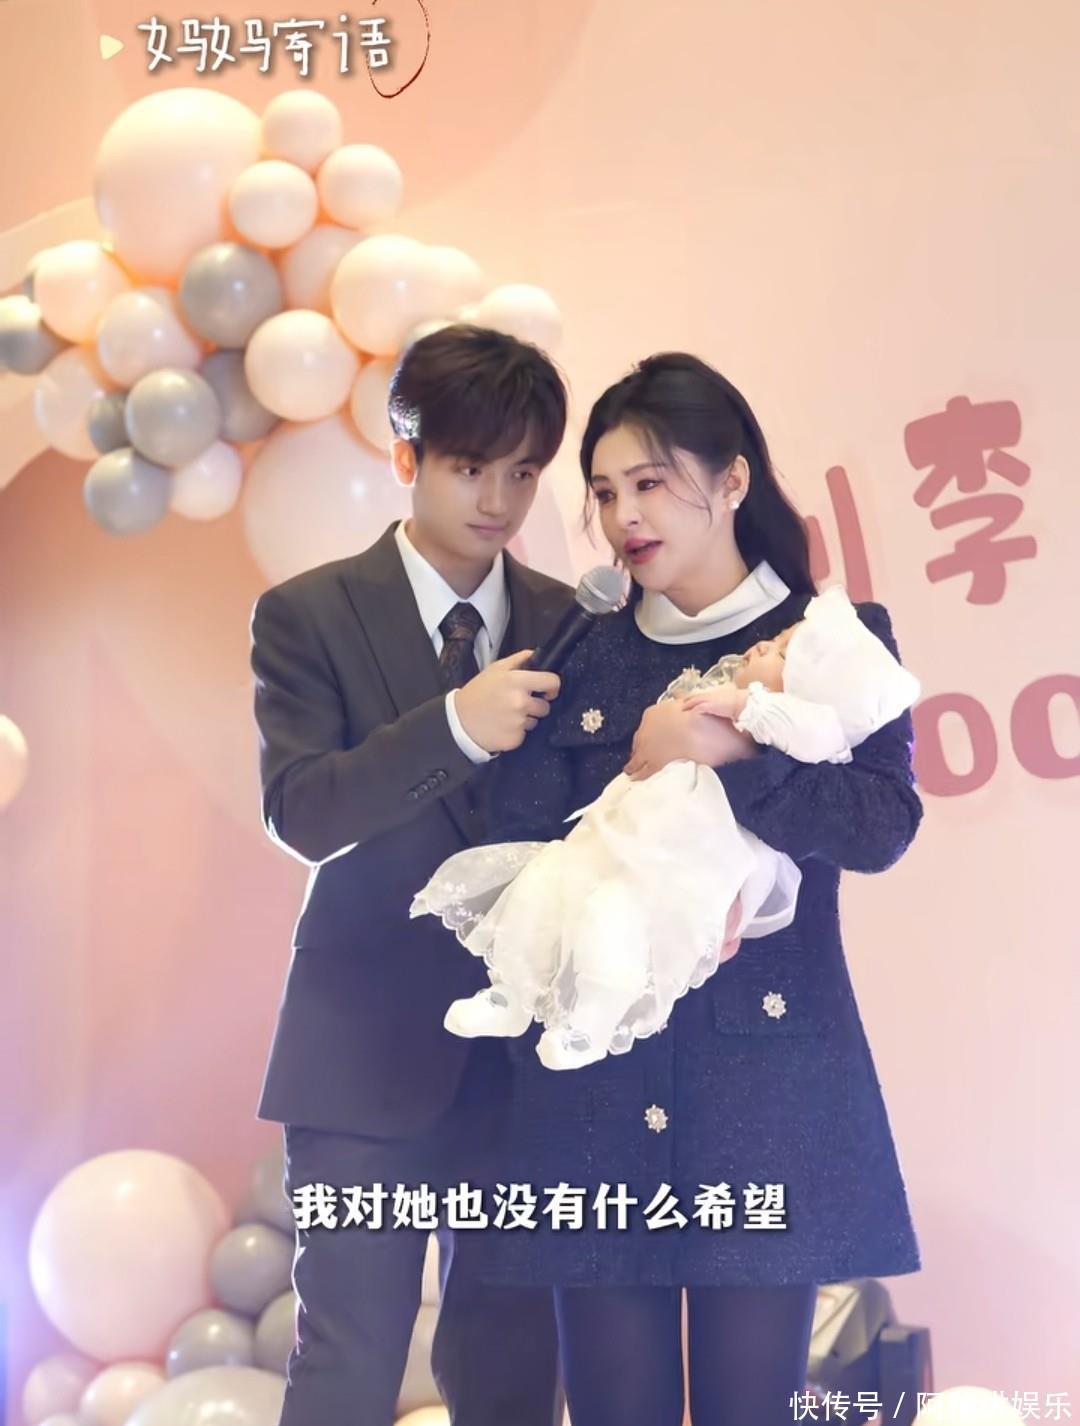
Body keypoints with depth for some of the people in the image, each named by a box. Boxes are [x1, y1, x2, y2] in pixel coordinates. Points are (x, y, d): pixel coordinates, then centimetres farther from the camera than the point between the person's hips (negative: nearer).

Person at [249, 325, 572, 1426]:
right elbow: (299, 813, -13)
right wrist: (454, 726, -26)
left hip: (529, 1048, 3)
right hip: (371, 1046, -3)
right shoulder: (307, 614, -2)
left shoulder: (573, 625, 7)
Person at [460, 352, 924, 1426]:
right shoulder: (580, 661, 10)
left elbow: (881, 825, -9)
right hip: (598, 1078, 2)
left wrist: (720, 753, -18)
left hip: (766, 1073, -1)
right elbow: (512, 856, 1)